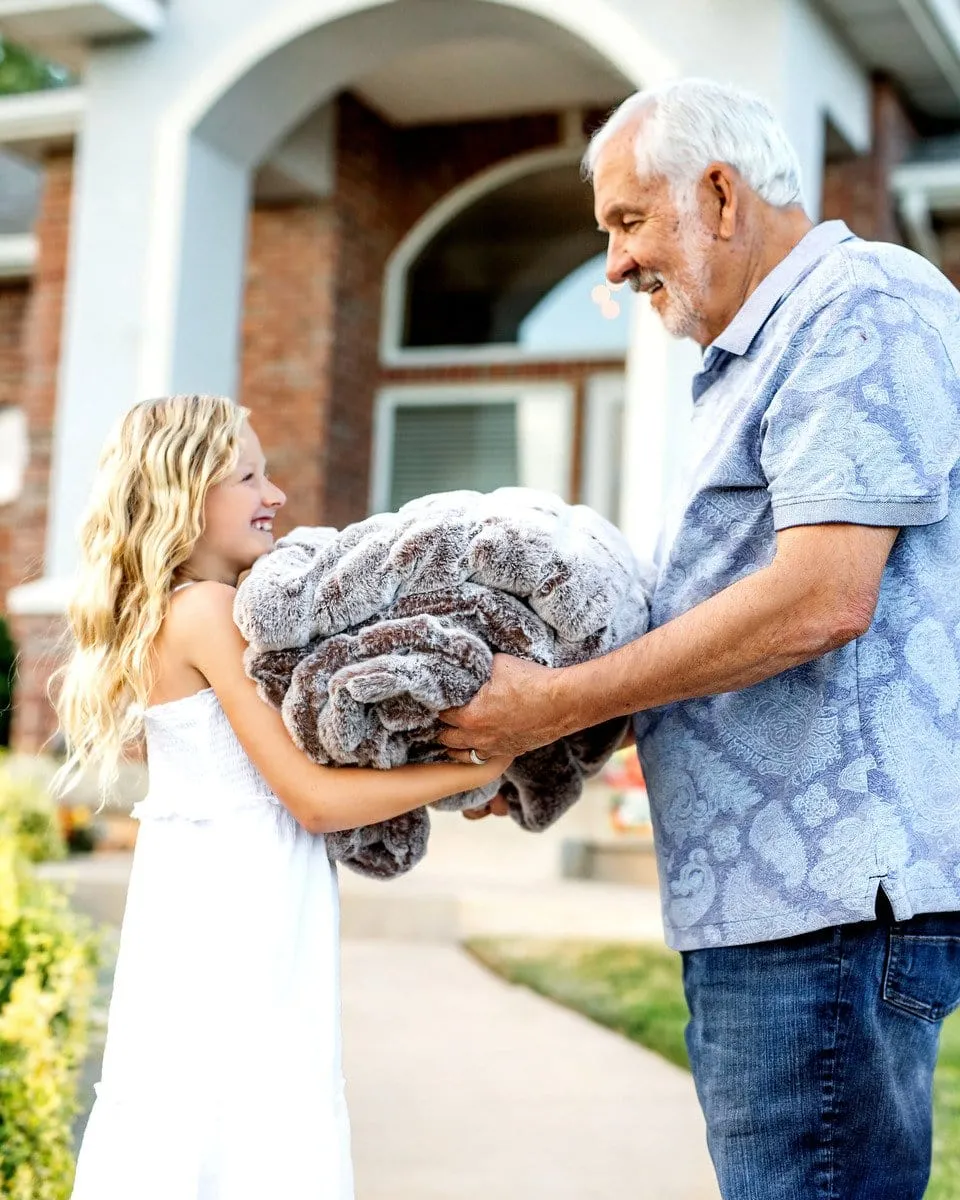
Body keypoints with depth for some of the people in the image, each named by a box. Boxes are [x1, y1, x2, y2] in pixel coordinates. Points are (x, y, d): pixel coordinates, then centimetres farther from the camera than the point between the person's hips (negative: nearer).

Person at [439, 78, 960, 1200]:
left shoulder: (863, 308, -8)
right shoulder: (751, 365, 24)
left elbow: (821, 600, -20)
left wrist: (557, 703, -14)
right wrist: (541, 757, 17)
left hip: (830, 892, -10)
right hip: (765, 894, 10)